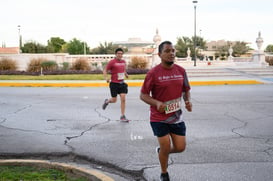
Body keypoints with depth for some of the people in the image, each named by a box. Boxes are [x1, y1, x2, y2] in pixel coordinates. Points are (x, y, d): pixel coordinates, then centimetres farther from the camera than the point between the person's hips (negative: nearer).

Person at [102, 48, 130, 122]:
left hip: (122, 83, 4)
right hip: (114, 83, -4)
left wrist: (126, 74, 12)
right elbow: (105, 70, -6)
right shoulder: (112, 62, -9)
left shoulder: (123, 62, 9)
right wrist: (106, 78, -22)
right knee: (114, 100, 1)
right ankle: (107, 101, 37)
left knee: (123, 99, -5)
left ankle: (123, 116, 2)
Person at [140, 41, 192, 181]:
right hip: (159, 118, -4)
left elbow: (186, 90, 15)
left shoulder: (181, 71, 2)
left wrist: (188, 101, -6)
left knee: (180, 147, 4)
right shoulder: (153, 73, -12)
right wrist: (157, 103, -25)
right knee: (166, 147, 0)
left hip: (176, 117, 4)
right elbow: (143, 95, -8)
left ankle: (161, 151, 38)